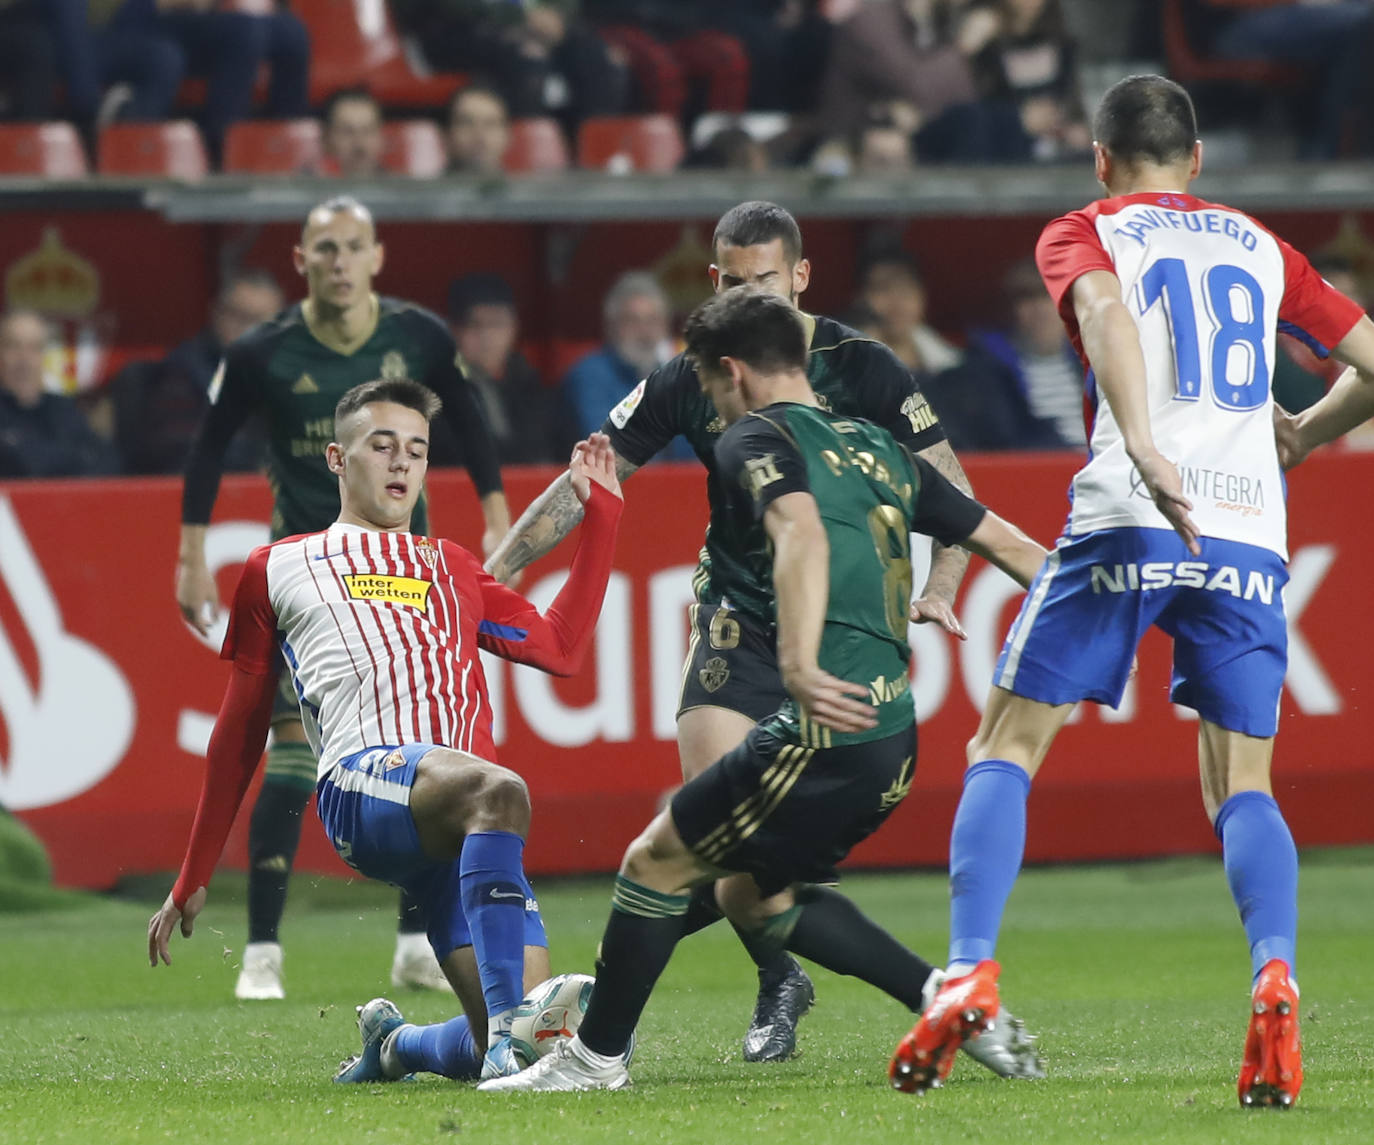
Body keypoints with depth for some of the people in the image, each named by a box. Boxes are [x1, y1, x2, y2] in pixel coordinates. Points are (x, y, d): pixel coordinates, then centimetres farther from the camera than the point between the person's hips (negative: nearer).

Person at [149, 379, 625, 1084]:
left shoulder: (449, 568, 35)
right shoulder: (278, 571, 25)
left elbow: (560, 649, 25)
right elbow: (239, 734, 27)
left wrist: (600, 511, 26)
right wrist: (193, 881, 25)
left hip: (459, 830, 4)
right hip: (363, 781, -4)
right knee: (497, 788, -40)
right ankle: (505, 1036, -49)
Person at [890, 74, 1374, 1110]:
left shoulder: (1084, 234, 10)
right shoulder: (1261, 247, 22)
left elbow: (1103, 307, -13)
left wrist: (1147, 452, -26)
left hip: (1130, 520, -3)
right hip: (1251, 536, 3)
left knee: (1005, 749, 8)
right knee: (1242, 784, 9)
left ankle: (971, 972, -9)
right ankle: (1275, 978, -18)